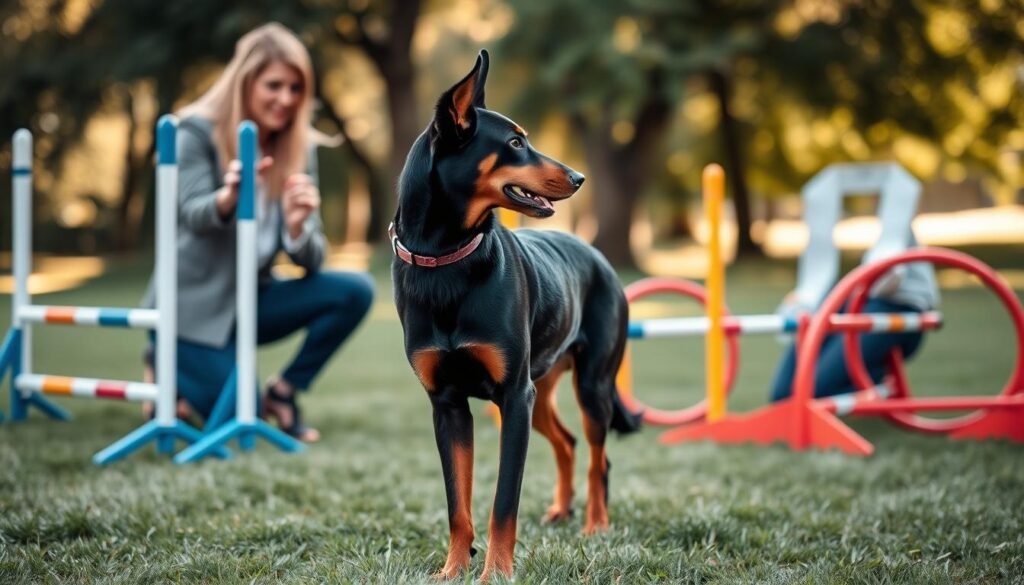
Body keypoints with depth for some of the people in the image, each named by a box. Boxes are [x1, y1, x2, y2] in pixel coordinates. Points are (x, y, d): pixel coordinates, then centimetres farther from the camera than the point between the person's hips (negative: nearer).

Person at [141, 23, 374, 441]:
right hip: (193, 307, -5)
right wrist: (229, 197, -46)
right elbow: (193, 217, -24)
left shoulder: (300, 148, -1)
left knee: (354, 292, -16)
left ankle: (283, 391, 0)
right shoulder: (198, 132, -11)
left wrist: (297, 225, -28)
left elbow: (311, 261, -5)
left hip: (251, 301, 5)